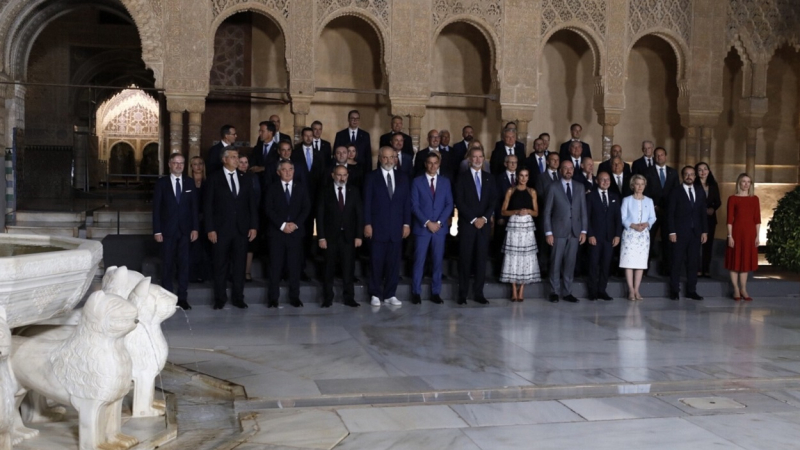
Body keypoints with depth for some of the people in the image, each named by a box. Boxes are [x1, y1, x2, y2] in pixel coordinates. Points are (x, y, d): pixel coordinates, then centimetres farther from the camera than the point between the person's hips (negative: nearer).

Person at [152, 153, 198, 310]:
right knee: (167, 265, 4)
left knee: (184, 264, 1)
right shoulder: (162, 183, 1)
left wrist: (195, 228, 0)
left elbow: (194, 206, 7)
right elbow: (156, 208, -1)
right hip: (168, 230, -1)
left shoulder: (189, 183, 7)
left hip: (185, 231, 1)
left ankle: (183, 297, 7)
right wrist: (157, 231, -7)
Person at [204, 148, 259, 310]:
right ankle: (220, 298, 16)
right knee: (220, 265, 6)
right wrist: (210, 229, -9)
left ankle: (238, 297, 16)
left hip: (242, 229, 2)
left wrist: (254, 226, 0)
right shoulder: (214, 178, -1)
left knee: (240, 264, 6)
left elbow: (253, 203, 7)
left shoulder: (246, 178, 8)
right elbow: (208, 205, -3)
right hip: (221, 229, -2)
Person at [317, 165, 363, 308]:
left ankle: (349, 297, 10)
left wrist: (359, 235, -3)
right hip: (331, 236, -1)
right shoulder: (326, 191, 0)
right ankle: (327, 298, 12)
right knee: (329, 269, 4)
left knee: (349, 268, 3)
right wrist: (321, 237, -9)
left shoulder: (354, 191, 5)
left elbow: (359, 214, 4)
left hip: (349, 236, 1)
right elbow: (320, 215, -2)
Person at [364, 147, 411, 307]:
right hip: (377, 227, -3)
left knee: (394, 262, 5)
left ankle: (390, 295, 13)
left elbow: (407, 203, 10)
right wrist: (367, 224, -9)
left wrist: (407, 224, 2)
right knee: (377, 262, 1)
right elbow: (367, 202, -2)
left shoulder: (402, 179, 12)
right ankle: (375, 294, 10)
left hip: (396, 228, 3)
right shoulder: (372, 177, 2)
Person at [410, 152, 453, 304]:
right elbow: (414, 205, -3)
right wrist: (427, 223, -12)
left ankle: (435, 292, 11)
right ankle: (416, 292, 6)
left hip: (440, 227, 2)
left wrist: (439, 222, -8)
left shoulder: (445, 182, 10)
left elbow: (449, 204, 4)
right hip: (422, 227, -2)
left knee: (438, 261, 4)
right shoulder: (417, 181, 3)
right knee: (419, 261, -1)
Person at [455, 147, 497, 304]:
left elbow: (493, 200, 6)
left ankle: (478, 293, 8)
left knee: (481, 259, 2)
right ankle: (462, 294, 3)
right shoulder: (463, 177, 2)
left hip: (484, 224, 3)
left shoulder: (489, 177, 12)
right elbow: (459, 202, -5)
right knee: (465, 260, -1)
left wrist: (484, 218, -8)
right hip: (466, 224, -3)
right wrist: (473, 219, -11)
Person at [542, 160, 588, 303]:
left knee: (570, 263, 5)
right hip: (559, 231, -3)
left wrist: (583, 231, 2)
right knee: (556, 262, 0)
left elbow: (583, 210, 9)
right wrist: (548, 232, -8)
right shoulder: (553, 187, -1)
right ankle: (554, 292, 9)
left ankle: (567, 292, 12)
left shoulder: (579, 187, 9)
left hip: (575, 231, 3)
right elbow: (547, 212, -2)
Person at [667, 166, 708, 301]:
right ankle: (674, 291, 5)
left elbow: (703, 213, 13)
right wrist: (672, 232, -11)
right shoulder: (675, 192, 0)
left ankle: (691, 290, 11)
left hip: (696, 233, 4)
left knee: (693, 263, 5)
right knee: (677, 263, -1)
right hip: (680, 233, -4)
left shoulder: (700, 192, 13)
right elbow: (670, 214, -4)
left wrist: (704, 231, 5)